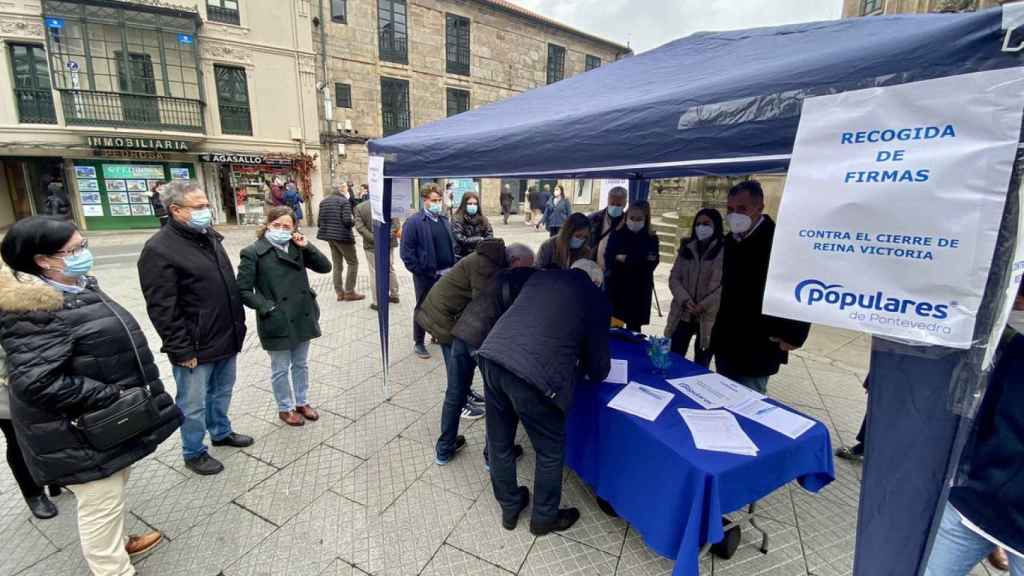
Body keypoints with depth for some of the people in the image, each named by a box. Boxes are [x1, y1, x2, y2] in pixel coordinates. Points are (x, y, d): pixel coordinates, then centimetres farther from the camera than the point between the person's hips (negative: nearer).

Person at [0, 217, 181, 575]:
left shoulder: (77, 286, 5)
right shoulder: (35, 311, -25)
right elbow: (36, 383, -29)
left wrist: (120, 397, 17)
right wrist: (110, 397, -24)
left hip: (106, 420, 10)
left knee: (113, 491, 26)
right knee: (101, 503, 6)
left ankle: (117, 544, 46)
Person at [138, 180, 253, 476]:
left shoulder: (210, 237, 7)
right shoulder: (159, 249, -17)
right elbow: (162, 309, -18)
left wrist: (238, 325, 15)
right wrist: (182, 351, -17)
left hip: (226, 339, 7)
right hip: (195, 348, -7)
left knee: (221, 392, 24)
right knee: (193, 404, 11)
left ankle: (221, 432, 44)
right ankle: (194, 453, 30)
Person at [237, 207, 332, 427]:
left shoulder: (297, 248, 3)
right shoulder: (253, 252, -10)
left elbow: (325, 267, -1)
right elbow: (244, 290, -10)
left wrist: (307, 246, -11)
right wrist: (268, 308, -16)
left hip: (302, 317, 4)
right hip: (277, 322, -4)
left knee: (301, 364, 20)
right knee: (280, 369, 13)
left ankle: (302, 402, 39)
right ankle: (285, 408, 33)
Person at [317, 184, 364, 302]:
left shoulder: (323, 201, 9)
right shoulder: (344, 201, -11)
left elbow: (319, 220, 7)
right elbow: (347, 220, -20)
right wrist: (354, 221, 0)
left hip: (329, 236, 7)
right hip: (342, 236, -7)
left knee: (337, 265, 15)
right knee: (353, 263, 4)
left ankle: (339, 292, 18)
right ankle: (349, 292, 3)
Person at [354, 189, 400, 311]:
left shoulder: (359, 207, -3)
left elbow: (359, 227, -12)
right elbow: (395, 224, -10)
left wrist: (374, 239, -14)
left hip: (371, 245, -2)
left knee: (375, 273, 4)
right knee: (390, 270, 19)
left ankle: (377, 302, 8)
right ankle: (394, 295, 31)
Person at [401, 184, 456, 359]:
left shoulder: (444, 220, 11)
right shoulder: (413, 222, -11)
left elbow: (452, 244, 18)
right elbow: (406, 252, -13)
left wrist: (453, 266, 9)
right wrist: (418, 271, -16)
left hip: (446, 274, 6)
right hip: (426, 275, -6)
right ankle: (418, 343, 20)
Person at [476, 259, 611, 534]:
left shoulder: (541, 276, 22)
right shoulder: (596, 298, 9)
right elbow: (597, 356, 13)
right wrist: (595, 373, 37)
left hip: (492, 355, 6)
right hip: (534, 374, -6)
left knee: (499, 442, 24)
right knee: (551, 450, 20)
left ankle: (509, 508, 46)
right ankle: (544, 517, 41)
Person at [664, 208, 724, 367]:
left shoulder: (724, 250, -5)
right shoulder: (686, 248, 10)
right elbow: (674, 278, 5)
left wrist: (704, 305, -16)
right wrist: (685, 299, -9)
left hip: (709, 318, -4)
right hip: (683, 314, 4)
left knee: (701, 365, 9)